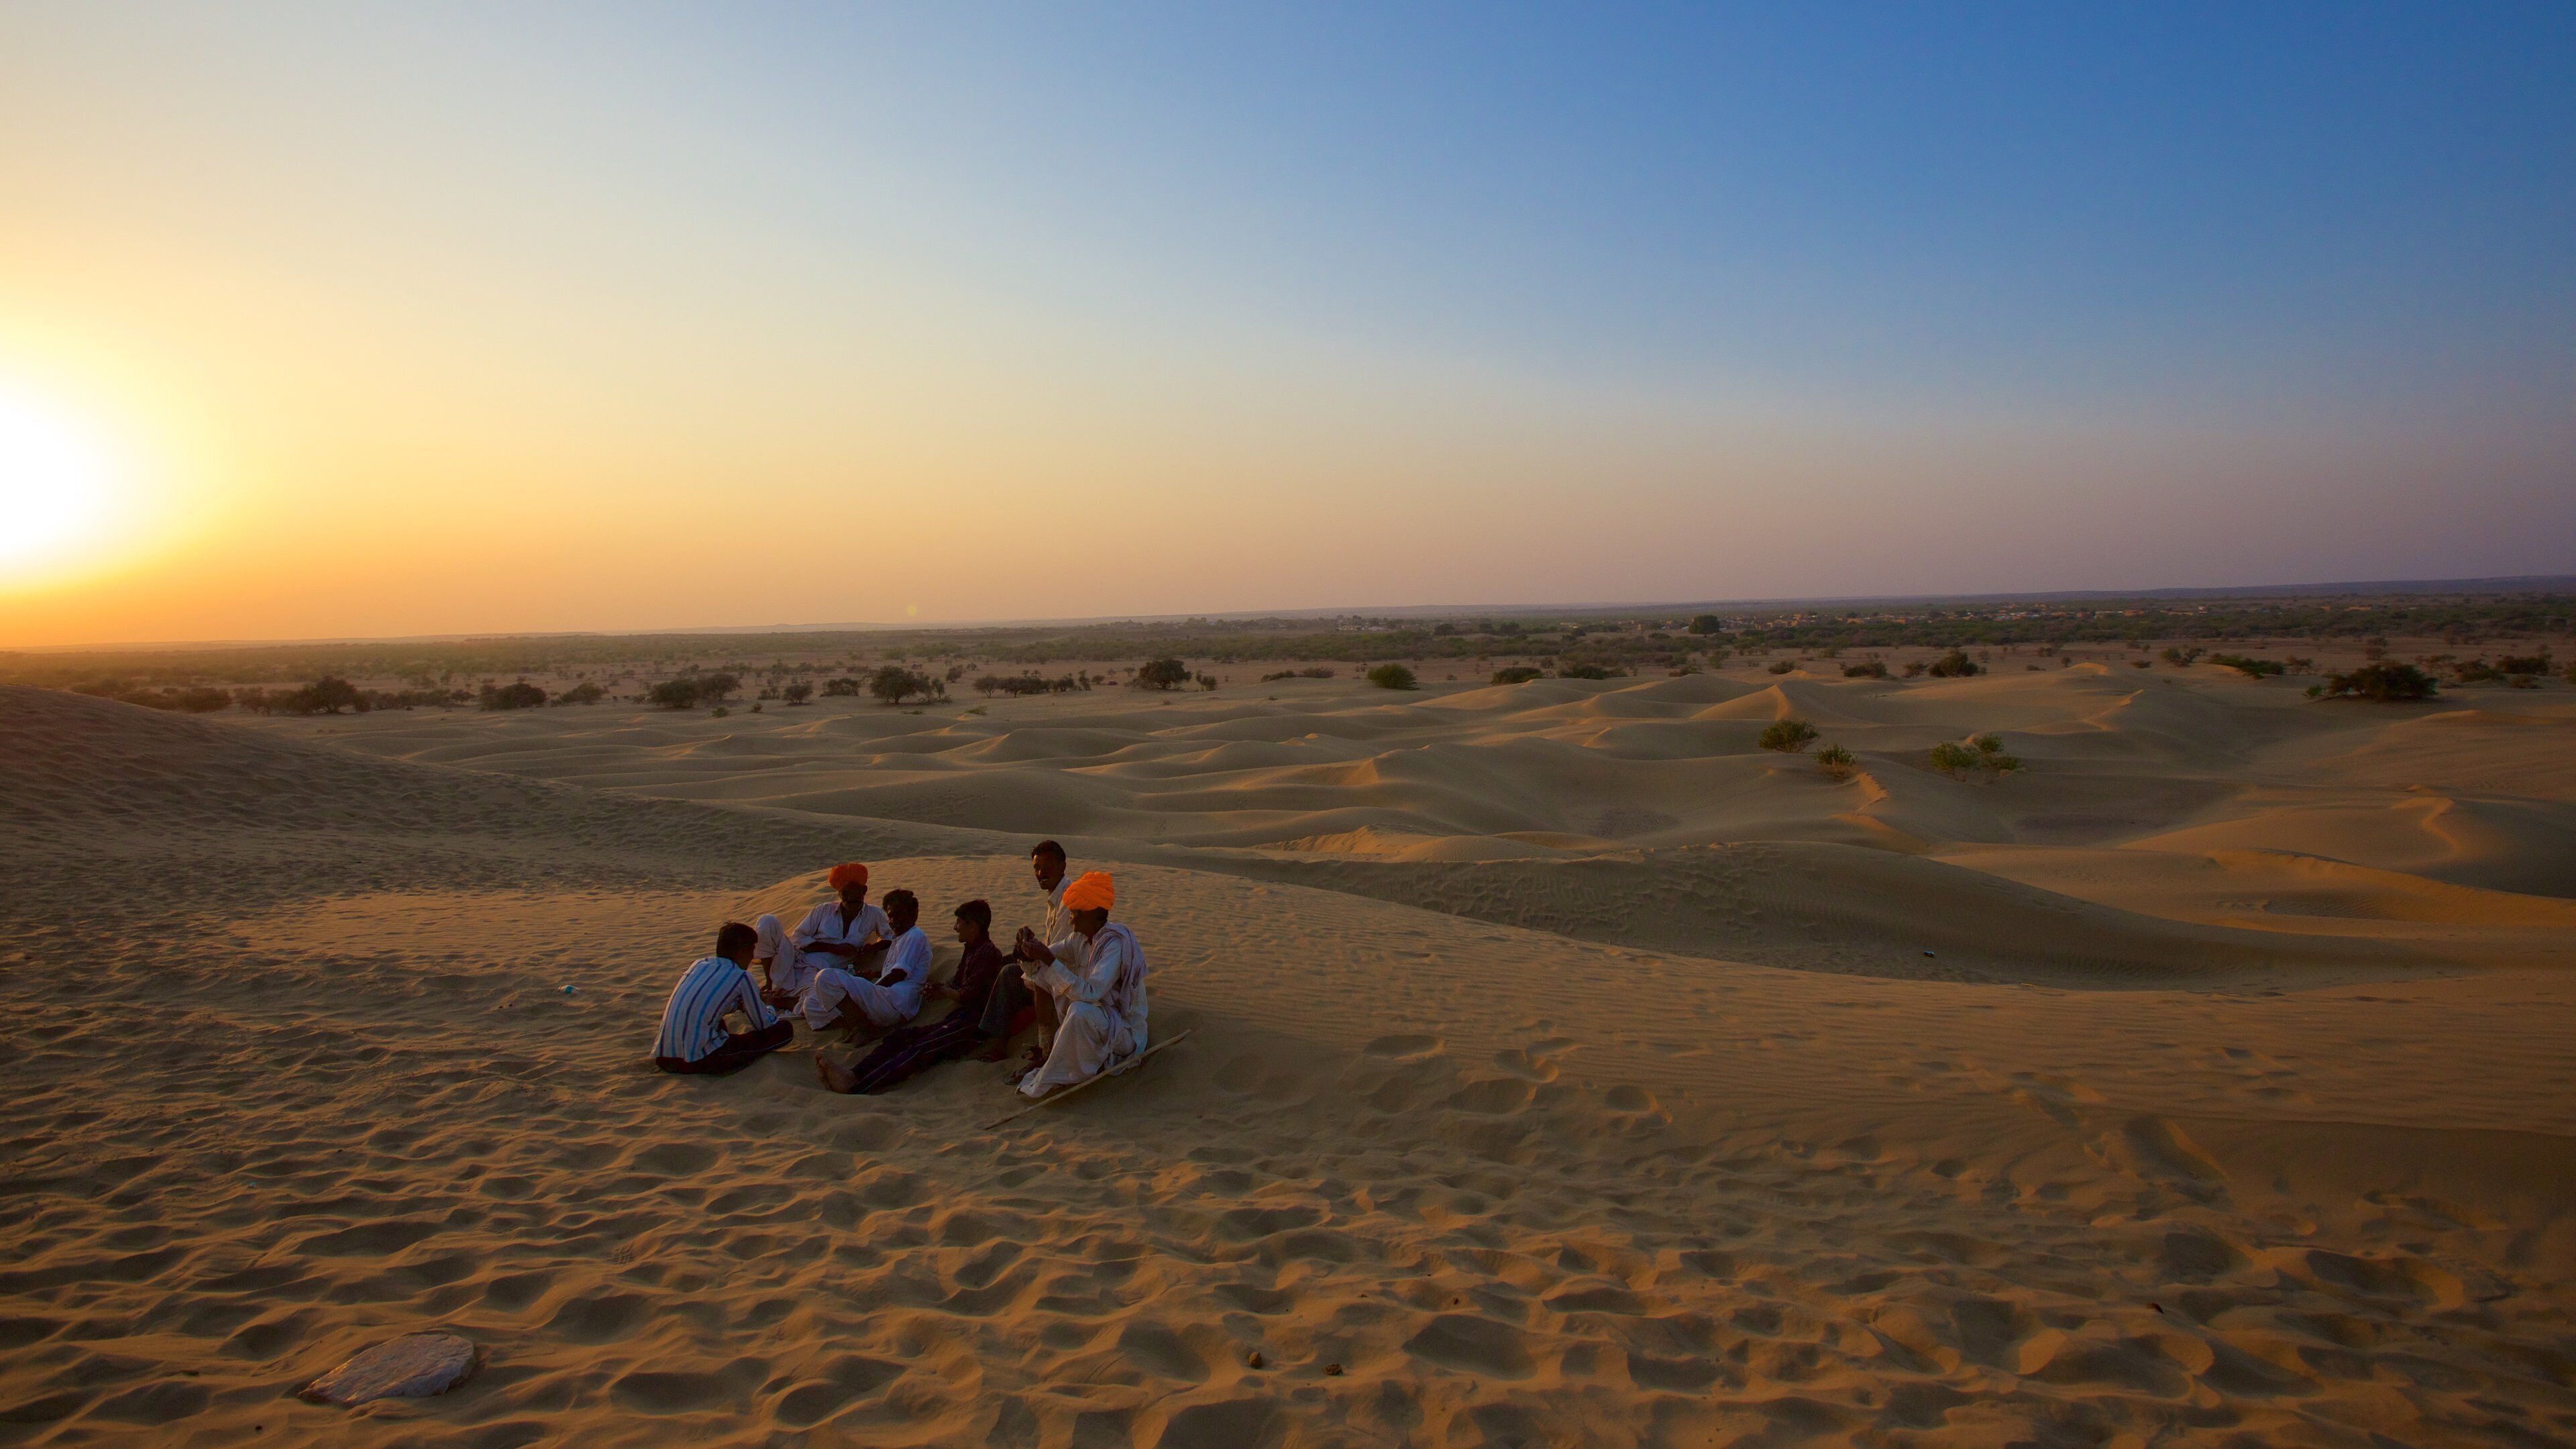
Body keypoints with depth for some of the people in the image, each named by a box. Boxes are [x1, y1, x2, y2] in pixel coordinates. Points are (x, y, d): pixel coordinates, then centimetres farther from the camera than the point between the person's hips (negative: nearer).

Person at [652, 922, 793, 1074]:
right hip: (701, 1060, -7)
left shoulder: (699, 964, 14)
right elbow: (762, 1025, 6)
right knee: (785, 1029, -2)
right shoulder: (740, 977, -5)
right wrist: (768, 1006, 27)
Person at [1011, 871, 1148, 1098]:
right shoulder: (1081, 938, 1)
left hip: (1126, 1032, -9)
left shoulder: (1116, 943, -25)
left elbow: (1089, 993, -35)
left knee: (1080, 1011, -36)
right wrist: (1032, 945, -16)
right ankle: (1051, 1052, 2)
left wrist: (1048, 959, -36)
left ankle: (1049, 1082, -18)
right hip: (1098, 1018, 9)